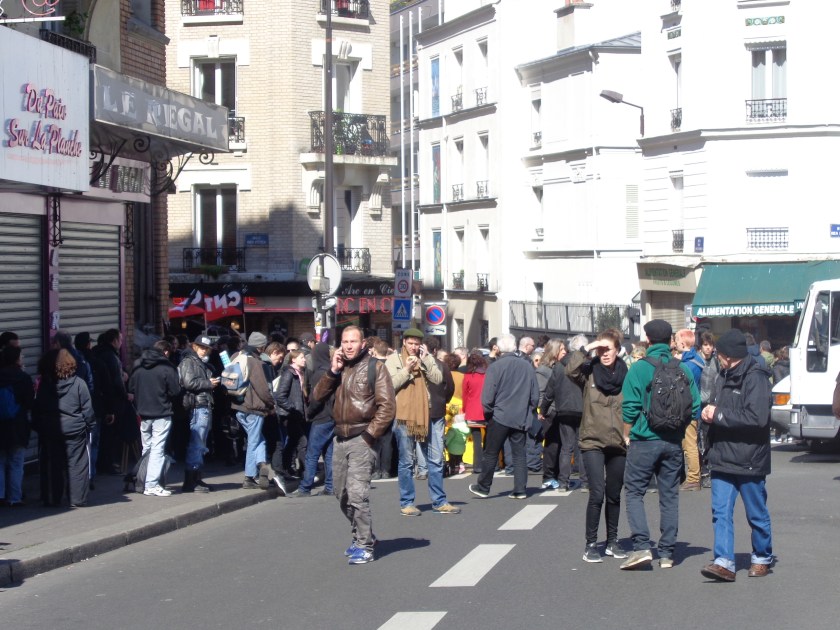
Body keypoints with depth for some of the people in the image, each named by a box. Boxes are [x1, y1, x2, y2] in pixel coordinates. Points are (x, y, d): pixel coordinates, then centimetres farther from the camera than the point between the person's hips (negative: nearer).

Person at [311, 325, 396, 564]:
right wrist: (332, 371, -5)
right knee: (341, 493, 12)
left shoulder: (374, 367, -4)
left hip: (361, 438, -7)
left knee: (357, 493, -15)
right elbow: (317, 396, 6)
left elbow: (387, 406, -9)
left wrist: (371, 434, -12)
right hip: (340, 437, 7)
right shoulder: (338, 367, 15)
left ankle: (365, 546, -10)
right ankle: (360, 535, 29)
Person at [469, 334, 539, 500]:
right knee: (519, 454, 8)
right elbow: (535, 396, 7)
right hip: (521, 418, 3)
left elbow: (487, 398, -12)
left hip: (499, 417, -3)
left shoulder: (495, 367, -11)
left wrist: (489, 412, 4)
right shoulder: (527, 367, 1)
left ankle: (483, 487, 16)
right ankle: (520, 490, 5)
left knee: (491, 454, 7)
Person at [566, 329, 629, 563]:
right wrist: (587, 348, -19)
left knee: (614, 495, 13)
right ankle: (591, 544, -3)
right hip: (593, 442, -3)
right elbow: (570, 370, -22)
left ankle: (612, 541, 25)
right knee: (597, 493, -12)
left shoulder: (625, 375, 5)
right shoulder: (589, 372, -1)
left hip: (618, 444, 3)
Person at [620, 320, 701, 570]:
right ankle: (667, 553, 12)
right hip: (674, 442, 4)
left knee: (634, 492, 3)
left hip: (645, 439, -4)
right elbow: (694, 407, 4)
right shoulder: (683, 370, 3)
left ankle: (642, 547, -11)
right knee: (669, 495, 10)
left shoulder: (639, 368, -9)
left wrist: (628, 435, 4)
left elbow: (630, 408, -10)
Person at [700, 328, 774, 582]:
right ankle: (724, 562, -6)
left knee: (757, 514, 9)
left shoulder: (755, 378, -13)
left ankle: (762, 558, 26)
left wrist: (719, 414, -18)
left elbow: (757, 418, -24)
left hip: (749, 461, -7)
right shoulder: (724, 377, 14)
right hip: (723, 459, 7)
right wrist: (709, 412, 1)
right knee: (720, 512, -4)